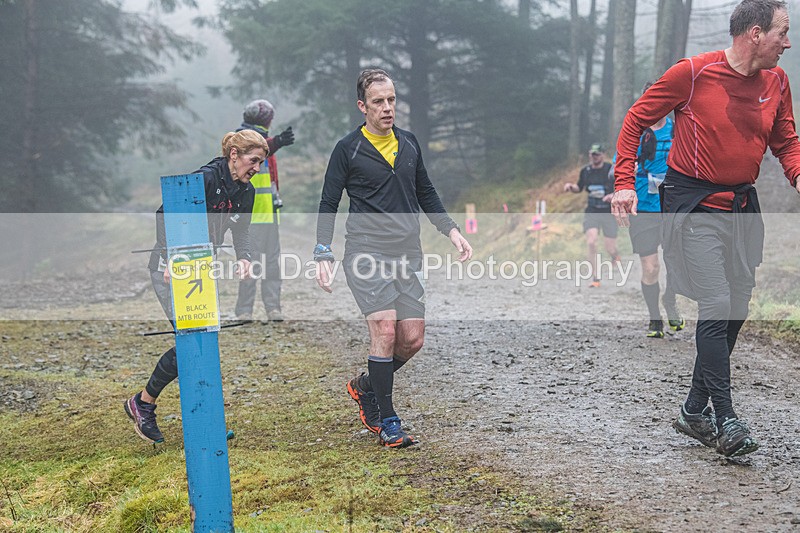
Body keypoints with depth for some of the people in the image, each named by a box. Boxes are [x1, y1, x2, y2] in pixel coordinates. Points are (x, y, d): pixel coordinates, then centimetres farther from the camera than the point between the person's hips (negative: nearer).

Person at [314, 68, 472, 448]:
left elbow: (425, 193, 24)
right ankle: (386, 421, -3)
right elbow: (328, 205, 2)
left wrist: (451, 230, 13)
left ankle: (365, 387, 27)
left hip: (408, 254, 5)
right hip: (366, 252, -5)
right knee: (385, 330, -16)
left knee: (413, 339, 0)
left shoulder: (409, 143, 13)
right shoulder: (348, 149, -1)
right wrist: (323, 255, -8)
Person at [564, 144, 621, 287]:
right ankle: (595, 279, -10)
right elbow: (579, 188, 20)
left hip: (609, 212, -2)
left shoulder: (612, 170, -7)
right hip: (591, 212, 2)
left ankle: (616, 256, 43)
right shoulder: (585, 171, 4)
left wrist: (614, 195, -22)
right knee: (591, 242, -18)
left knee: (610, 248, 1)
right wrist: (571, 187, -1)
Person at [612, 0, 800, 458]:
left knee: (737, 310, 9)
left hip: (743, 205, 7)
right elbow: (637, 120, -4)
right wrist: (626, 184, -13)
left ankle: (695, 411, 22)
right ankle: (725, 419, -5)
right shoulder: (693, 73, -13)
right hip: (695, 205, -7)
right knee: (717, 307, -12)